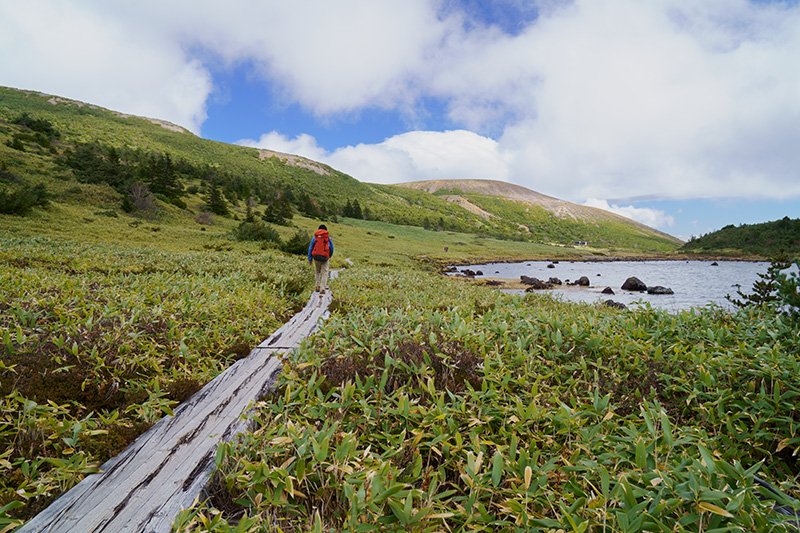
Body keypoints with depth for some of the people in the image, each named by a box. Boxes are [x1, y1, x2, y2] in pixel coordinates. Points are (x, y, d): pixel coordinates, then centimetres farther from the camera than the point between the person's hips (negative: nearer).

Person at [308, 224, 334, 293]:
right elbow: (331, 248, 9)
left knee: (317, 272, 20)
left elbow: (310, 248, 6)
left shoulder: (314, 237, 7)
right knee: (324, 273, 1)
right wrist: (329, 256, 28)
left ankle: (317, 287, 15)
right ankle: (322, 289, -8)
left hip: (316, 257, 2)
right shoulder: (328, 238, 4)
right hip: (324, 257, -2)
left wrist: (309, 259, 11)